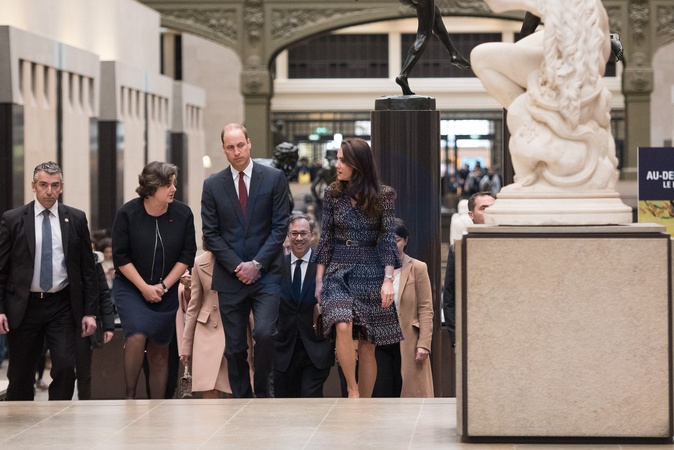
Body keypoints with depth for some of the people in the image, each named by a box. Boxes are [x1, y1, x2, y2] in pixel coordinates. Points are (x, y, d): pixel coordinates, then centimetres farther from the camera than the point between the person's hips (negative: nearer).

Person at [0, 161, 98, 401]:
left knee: (65, 368, -10)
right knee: (20, 374, 7)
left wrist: (90, 312, 1)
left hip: (62, 306, 0)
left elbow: (88, 268, 6)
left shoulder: (76, 219, 3)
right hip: (23, 307, 0)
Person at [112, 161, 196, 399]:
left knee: (159, 352, 5)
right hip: (131, 287, -3)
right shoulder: (128, 214, -11)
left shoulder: (182, 214, -5)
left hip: (166, 292, 3)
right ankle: (130, 397, -10)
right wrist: (144, 287, -13)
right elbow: (121, 257, -8)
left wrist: (163, 286, -7)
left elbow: (187, 255, 0)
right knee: (137, 337, -24)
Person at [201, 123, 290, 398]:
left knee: (264, 333, -19)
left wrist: (257, 264, -9)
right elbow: (211, 234, 4)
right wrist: (236, 267, -6)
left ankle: (263, 391, 0)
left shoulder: (274, 178, 2)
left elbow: (280, 227, -1)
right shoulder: (213, 185, 6)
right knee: (235, 347, 3)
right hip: (230, 277, 2)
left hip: (266, 273, -2)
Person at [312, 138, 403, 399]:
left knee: (367, 346, 2)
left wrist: (388, 279, -12)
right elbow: (325, 238, 7)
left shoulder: (383, 195, -2)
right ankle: (353, 390, -10)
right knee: (343, 327, -25)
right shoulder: (333, 194, 3)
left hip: (371, 273, -1)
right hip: (338, 272, 1)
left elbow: (388, 238, -3)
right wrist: (319, 280, 5)